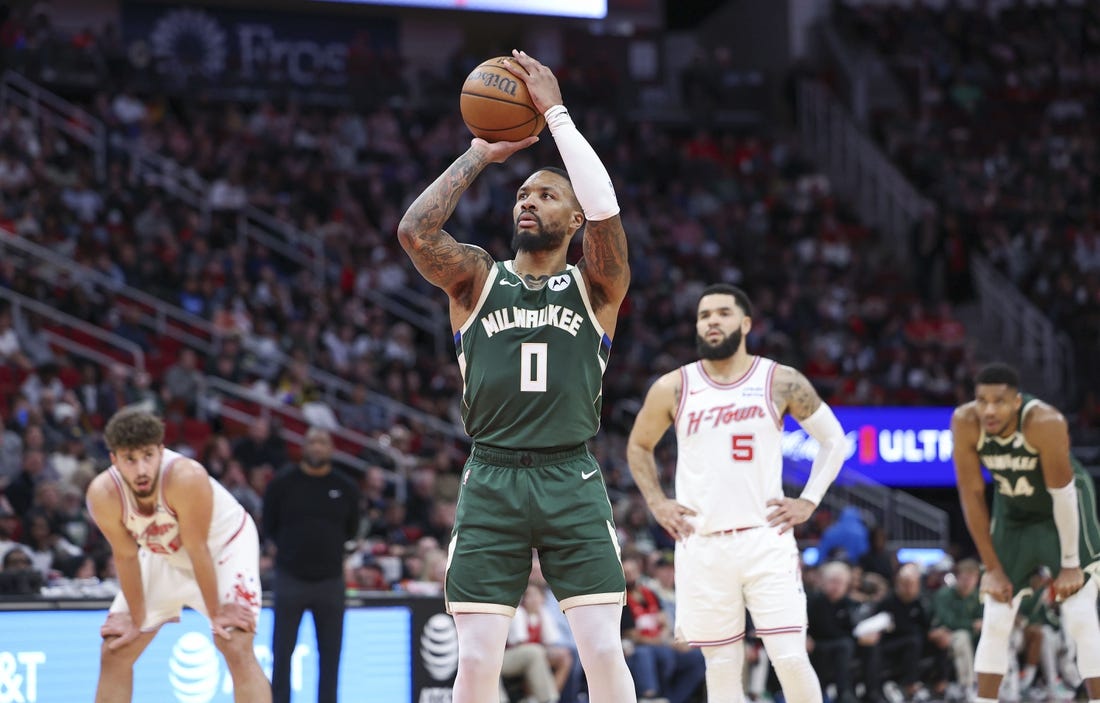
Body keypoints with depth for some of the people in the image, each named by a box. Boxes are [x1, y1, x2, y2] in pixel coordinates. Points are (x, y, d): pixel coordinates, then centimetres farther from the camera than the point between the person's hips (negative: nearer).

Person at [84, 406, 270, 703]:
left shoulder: (187, 477, -39)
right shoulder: (102, 495, -29)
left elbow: (198, 550, -29)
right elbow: (126, 557, -15)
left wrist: (216, 613, -19)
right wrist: (137, 620, -7)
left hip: (225, 545, -4)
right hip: (165, 555, 4)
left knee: (237, 649, -20)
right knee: (113, 653, 3)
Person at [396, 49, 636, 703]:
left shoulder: (594, 285, 7)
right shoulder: (478, 278, 10)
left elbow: (605, 209, -13)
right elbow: (414, 231, -9)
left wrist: (556, 112, -8)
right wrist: (481, 154, -3)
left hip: (572, 482, -1)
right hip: (491, 482, 1)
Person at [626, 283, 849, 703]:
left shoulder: (781, 382, 0)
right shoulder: (673, 389, 3)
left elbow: (833, 440, 11)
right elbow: (639, 447, 20)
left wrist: (808, 502, 2)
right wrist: (657, 504, 8)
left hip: (766, 539, -1)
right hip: (702, 544, 1)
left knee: (791, 658, -9)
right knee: (721, 665, 5)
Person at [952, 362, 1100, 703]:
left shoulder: (1045, 422, -35)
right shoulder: (965, 423, -24)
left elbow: (1062, 494, -26)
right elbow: (972, 495, -15)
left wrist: (1070, 565, -20)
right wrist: (992, 568, -11)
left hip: (1067, 509, -4)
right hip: (1013, 513, 4)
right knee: (995, 621, 0)